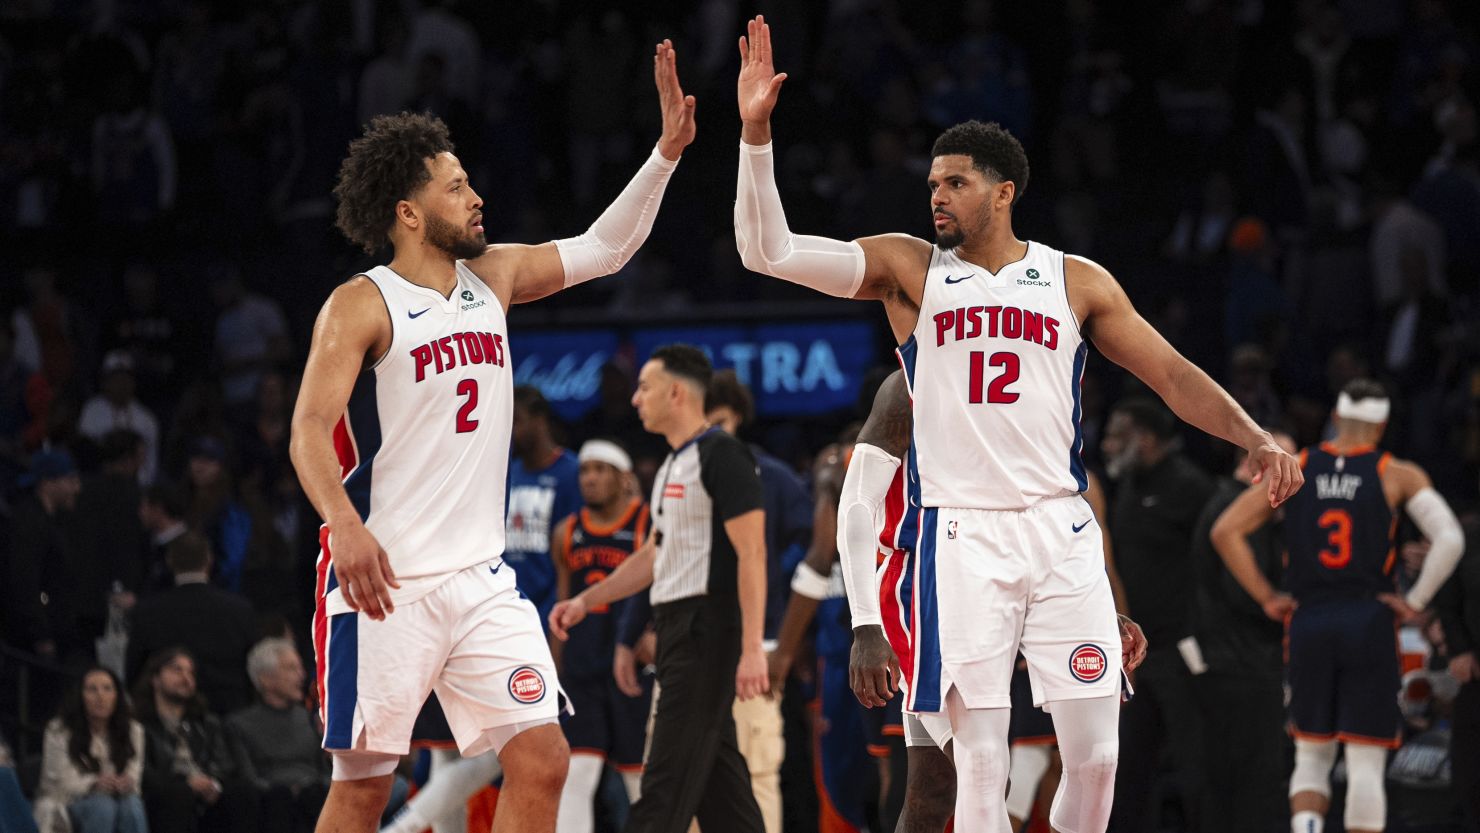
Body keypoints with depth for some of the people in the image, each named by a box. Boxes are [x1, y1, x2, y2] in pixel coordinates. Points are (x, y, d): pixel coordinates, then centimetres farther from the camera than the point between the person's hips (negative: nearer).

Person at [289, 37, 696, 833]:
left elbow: (602, 248, 20)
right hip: (384, 583, -6)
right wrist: (345, 525, -33)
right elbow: (309, 429, -17)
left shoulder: (491, 277, 11)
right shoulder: (362, 306, -8)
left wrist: (666, 152, 9)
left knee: (541, 760, -4)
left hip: (480, 578, 6)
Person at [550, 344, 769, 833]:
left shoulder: (721, 457, -12)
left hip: (708, 627, -10)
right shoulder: (673, 465, 18)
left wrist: (752, 648, -25)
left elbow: (751, 554, -19)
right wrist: (586, 601, 23)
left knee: (667, 782, -12)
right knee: (717, 774, 9)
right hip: (676, 627, 10)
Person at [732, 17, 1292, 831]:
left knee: (1094, 754, -1)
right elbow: (767, 251, -3)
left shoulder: (1075, 282, 9)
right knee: (981, 762, -6)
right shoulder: (908, 267, 6)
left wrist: (1255, 438, -4)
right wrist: (756, 135, -13)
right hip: (962, 537, -2)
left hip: (1061, 532, 2)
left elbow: (1173, 375, 11)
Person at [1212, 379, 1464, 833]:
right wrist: (1416, 601, -4)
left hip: (1307, 623, 2)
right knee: (1366, 762, 1)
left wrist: (1266, 597, 6)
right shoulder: (1397, 475, 0)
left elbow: (1225, 531, 1)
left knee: (1312, 756, 14)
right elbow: (1450, 539, -14)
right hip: (1370, 625, -2)